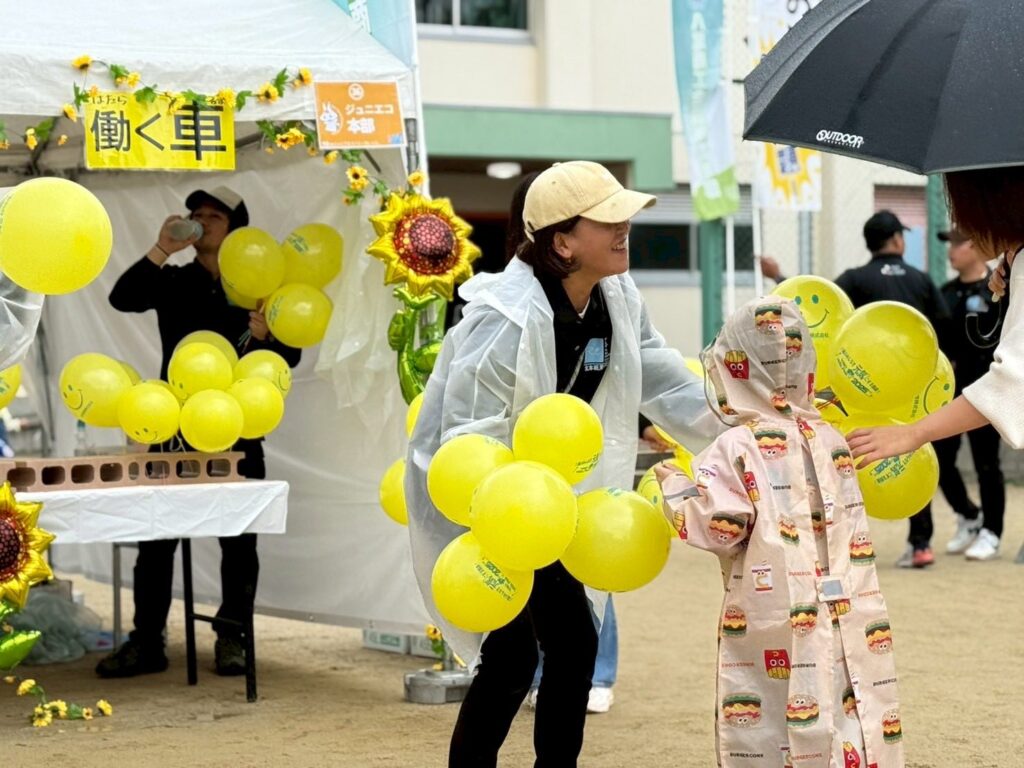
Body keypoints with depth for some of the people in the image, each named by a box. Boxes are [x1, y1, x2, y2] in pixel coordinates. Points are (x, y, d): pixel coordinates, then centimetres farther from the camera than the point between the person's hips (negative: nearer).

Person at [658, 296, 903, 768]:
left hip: (771, 623, -5)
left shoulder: (736, 449, -10)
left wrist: (675, 487, 0)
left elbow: (717, 526, -15)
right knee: (845, 713, 10)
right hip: (842, 617, 6)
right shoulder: (829, 440, 8)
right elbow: (850, 526, 15)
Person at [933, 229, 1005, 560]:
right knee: (940, 459, 7)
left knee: (986, 464, 1)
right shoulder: (947, 292, 11)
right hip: (948, 392, 6)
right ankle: (968, 517, 28)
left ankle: (990, 533, 14)